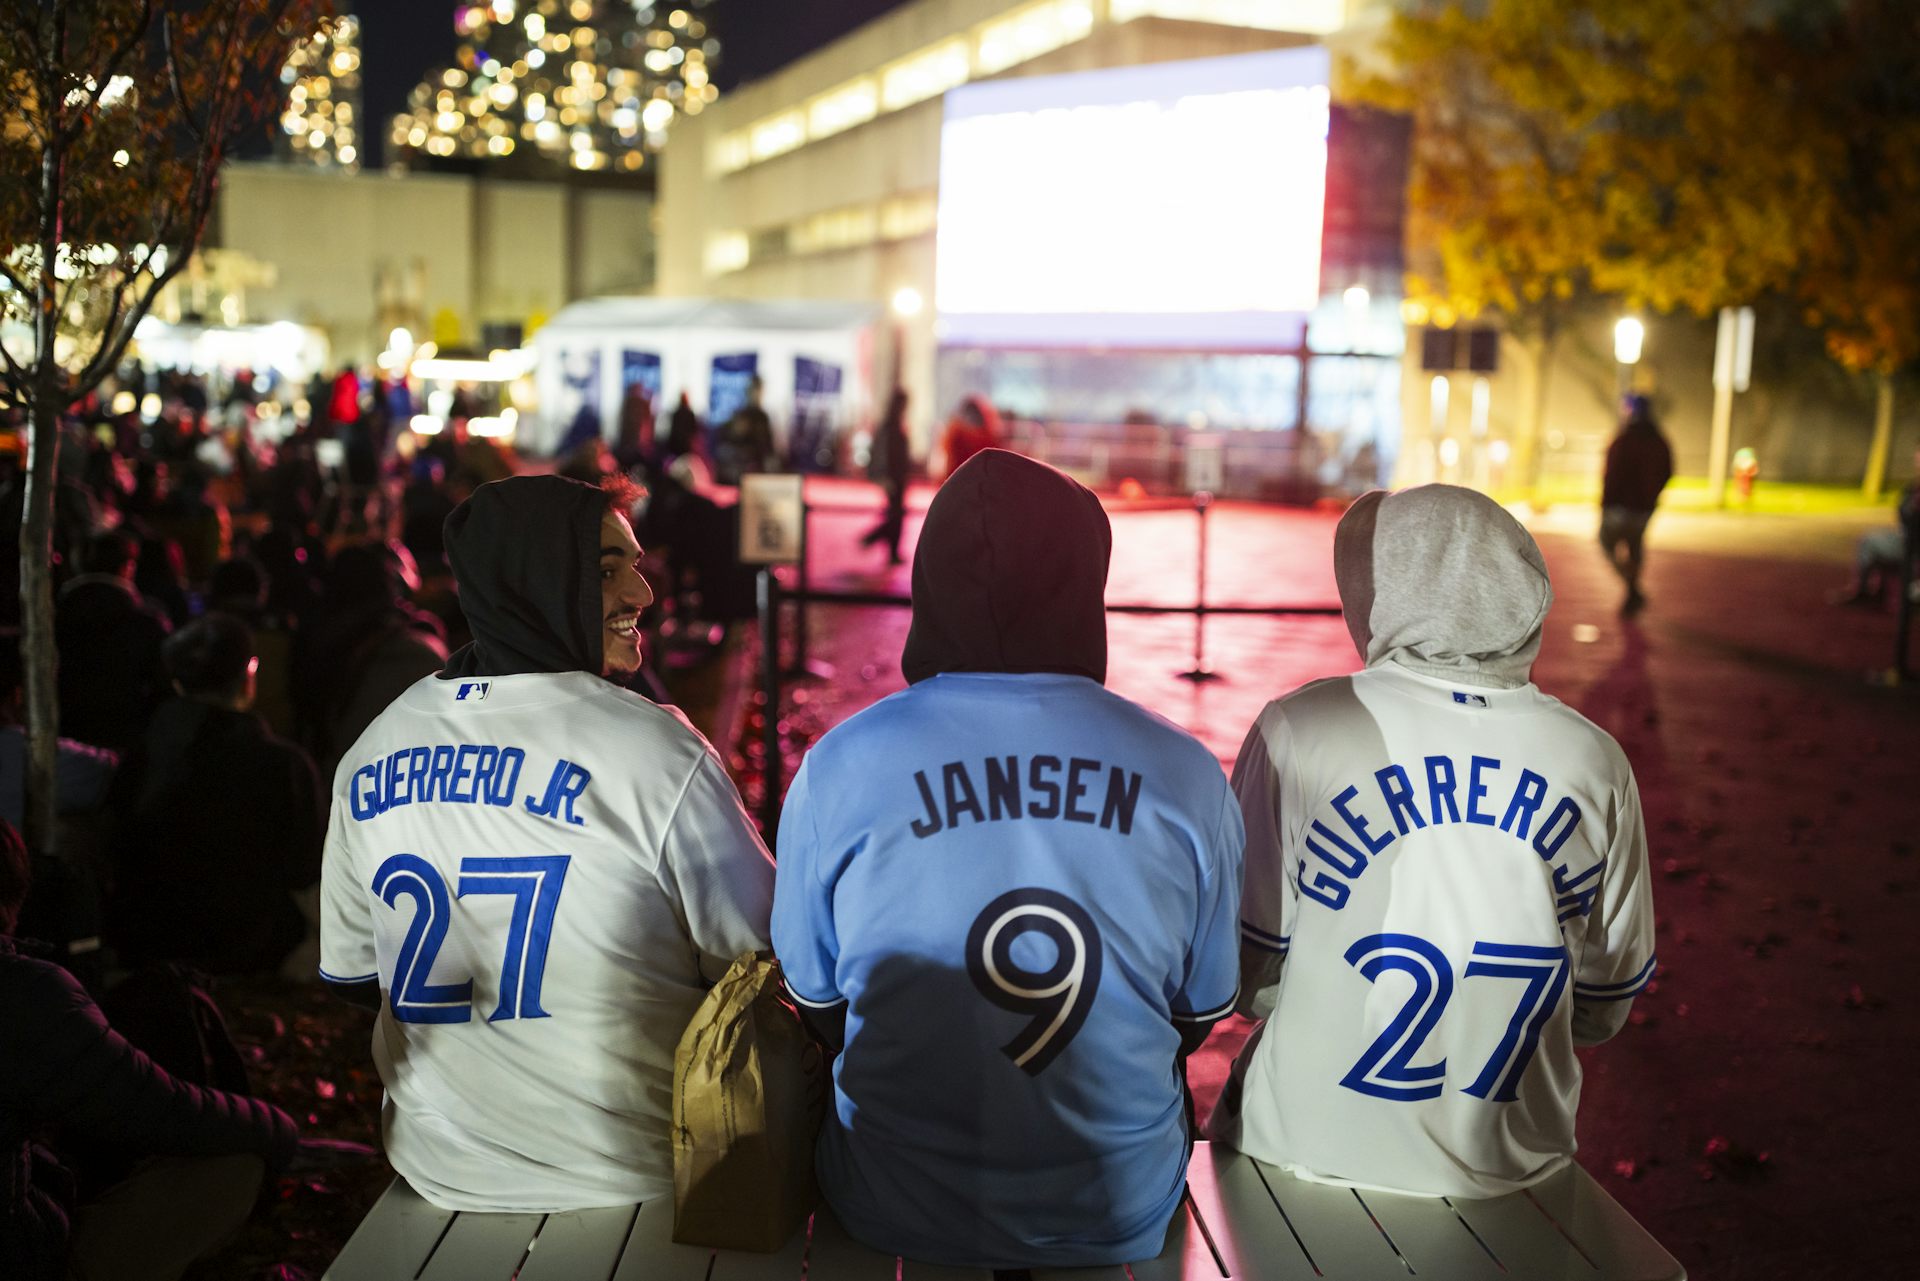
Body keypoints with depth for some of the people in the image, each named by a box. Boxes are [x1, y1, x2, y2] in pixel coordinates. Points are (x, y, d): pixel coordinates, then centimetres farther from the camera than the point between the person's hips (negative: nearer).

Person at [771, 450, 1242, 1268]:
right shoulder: (1185, 777, -11)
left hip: (897, 1218, -1)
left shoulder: (839, 769, -14)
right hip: (1125, 1216, 1)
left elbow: (822, 1012, 0)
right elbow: (1199, 1020, 2)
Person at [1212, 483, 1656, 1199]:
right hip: (1512, 1168, 4)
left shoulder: (1297, 732, -14)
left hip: (1313, 1153, -3)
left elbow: (1245, 981, -8)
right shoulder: (1597, 761, -5)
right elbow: (1603, 1012, 5)